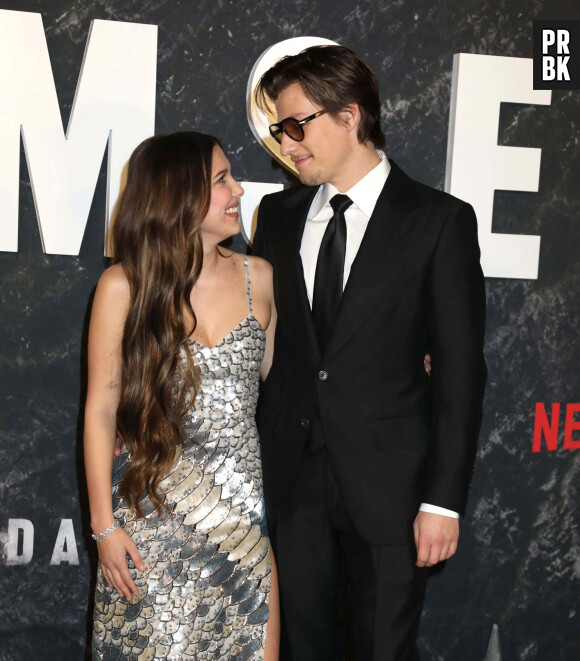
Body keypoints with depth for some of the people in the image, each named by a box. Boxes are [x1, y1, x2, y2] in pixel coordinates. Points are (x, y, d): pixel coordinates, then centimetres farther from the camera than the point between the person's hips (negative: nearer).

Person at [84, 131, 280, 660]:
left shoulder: (259, 278, 3)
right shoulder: (124, 285, -5)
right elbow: (101, 408, -3)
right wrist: (104, 524, -4)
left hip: (242, 500, 3)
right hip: (152, 509, -2)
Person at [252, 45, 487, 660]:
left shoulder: (440, 220, -5)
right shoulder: (277, 214, 8)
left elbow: (460, 371, -7)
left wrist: (444, 499, -10)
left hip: (387, 485, -4)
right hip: (289, 480, 4)